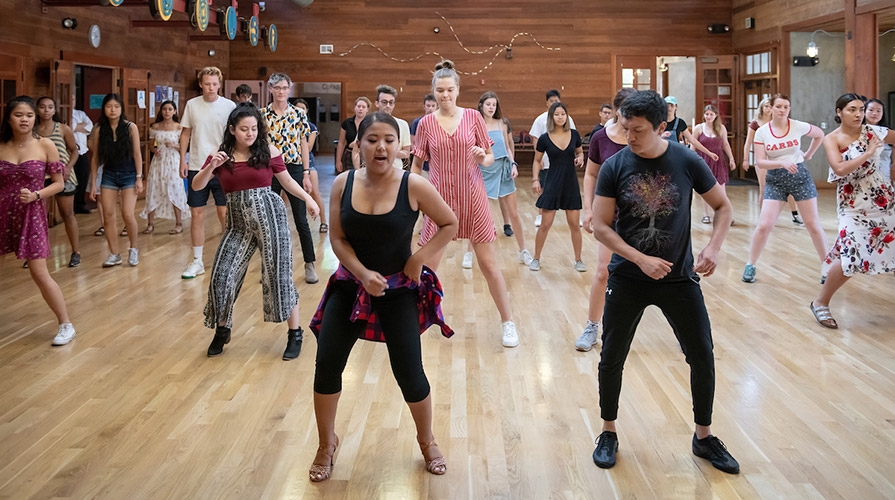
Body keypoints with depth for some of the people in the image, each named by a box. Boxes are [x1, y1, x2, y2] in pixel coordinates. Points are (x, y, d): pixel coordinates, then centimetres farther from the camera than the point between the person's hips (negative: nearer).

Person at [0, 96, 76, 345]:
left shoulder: (45, 146, -5)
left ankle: (66, 324, 11)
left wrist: (35, 195, -16)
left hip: (30, 215, -3)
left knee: (40, 274, -3)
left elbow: (59, 183, -2)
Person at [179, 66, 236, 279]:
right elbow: (185, 133, 10)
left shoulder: (229, 106, -3)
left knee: (224, 213, 1)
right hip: (196, 167, 2)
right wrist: (182, 160, 3)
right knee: (197, 214, 5)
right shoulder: (192, 105, 3)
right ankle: (197, 261, 14)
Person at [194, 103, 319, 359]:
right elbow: (197, 186, 0)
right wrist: (211, 166, -17)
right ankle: (222, 331, 23)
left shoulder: (268, 151, -3)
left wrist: (307, 198, -6)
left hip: (269, 214, -3)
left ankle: (295, 334, 13)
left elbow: (287, 180, 8)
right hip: (237, 222, 3)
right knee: (222, 277, 0)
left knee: (278, 275, -1)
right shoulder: (221, 154, 3)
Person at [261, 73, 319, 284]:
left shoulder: (298, 114, 1)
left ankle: (309, 265, 10)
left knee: (301, 219, 1)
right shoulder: (262, 115, 1)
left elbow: (304, 145, 2)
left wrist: (306, 174, -2)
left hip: (294, 169, -1)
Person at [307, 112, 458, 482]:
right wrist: (363, 274, -20)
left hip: (399, 291, -2)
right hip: (350, 286, 3)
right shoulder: (343, 184, -8)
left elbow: (450, 225, -4)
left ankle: (427, 443, 27)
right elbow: (337, 239, -6)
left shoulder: (413, 186, -15)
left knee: (408, 372, -2)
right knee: (327, 365, -1)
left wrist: (420, 258, -12)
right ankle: (327, 446, 24)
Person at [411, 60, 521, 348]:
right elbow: (417, 165, 6)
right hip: (440, 198, 0)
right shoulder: (426, 123, 1)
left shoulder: (473, 117, 0)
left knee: (489, 264, 3)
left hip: (472, 197, 0)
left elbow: (490, 158, 4)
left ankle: (508, 322, 15)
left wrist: (483, 158, -19)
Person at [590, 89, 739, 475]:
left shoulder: (687, 162, -8)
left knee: (702, 356, 3)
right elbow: (600, 226, -8)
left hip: (679, 278, 0)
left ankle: (704, 437, 23)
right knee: (612, 358, 5)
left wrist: (713, 247, -13)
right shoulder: (615, 166, -8)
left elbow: (722, 206, 4)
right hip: (627, 279, 0)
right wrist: (641, 259, -18)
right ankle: (608, 433, 27)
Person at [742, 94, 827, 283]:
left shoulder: (798, 126, -6)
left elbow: (820, 135, 14)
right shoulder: (761, 132, -7)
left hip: (800, 177, 0)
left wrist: (808, 155, 9)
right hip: (775, 180, 0)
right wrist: (782, 163, -25)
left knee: (813, 225, 4)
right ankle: (750, 265, 6)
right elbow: (760, 162, -12)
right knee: (764, 225, -8)